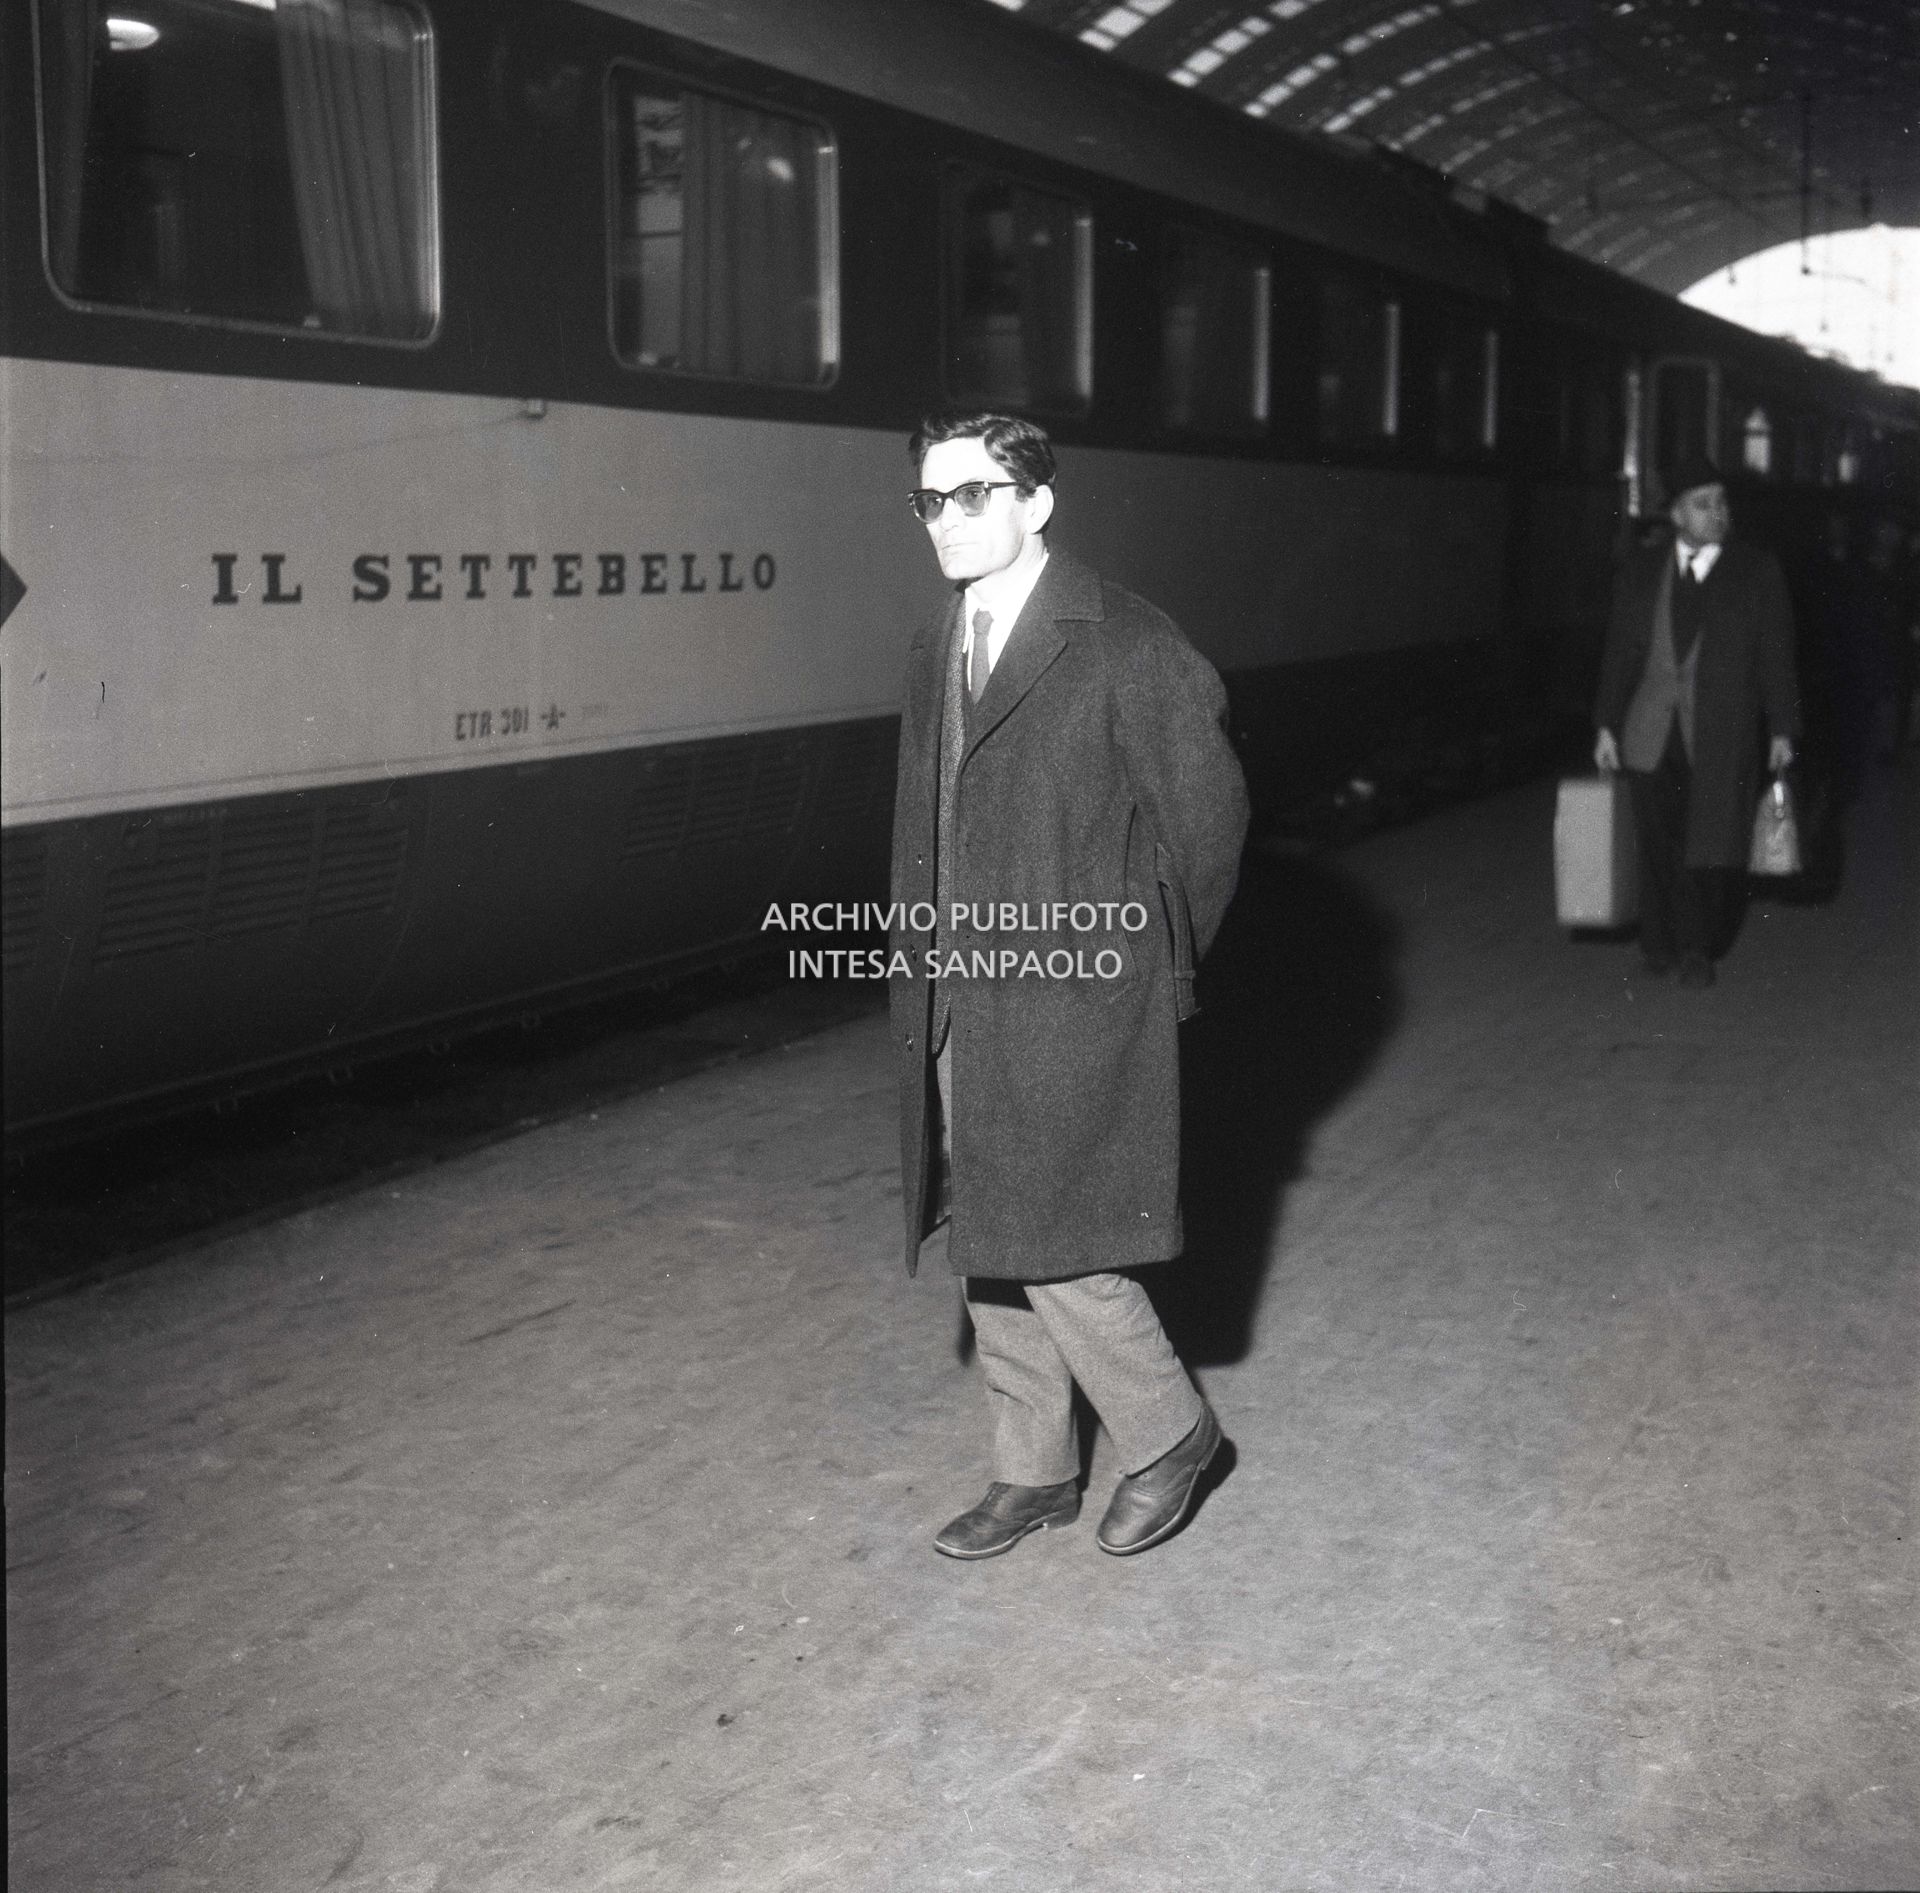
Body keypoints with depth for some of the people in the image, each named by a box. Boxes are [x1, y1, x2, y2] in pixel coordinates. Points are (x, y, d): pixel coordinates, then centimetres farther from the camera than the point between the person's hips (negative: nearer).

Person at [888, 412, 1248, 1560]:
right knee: (989, 1251, 14)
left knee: (1052, 1249, -7)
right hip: (961, 1008, 8)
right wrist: (928, 971, 11)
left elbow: (1210, 814, -8)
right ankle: (1035, 1474, 29)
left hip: (1072, 1009, -7)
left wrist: (1155, 965, 0)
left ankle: (1169, 1433, 18)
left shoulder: (1127, 644, -12)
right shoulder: (938, 648, 12)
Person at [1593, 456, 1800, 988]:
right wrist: (1607, 725, 4)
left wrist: (1782, 729, -1)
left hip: (1722, 735, -1)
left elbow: (1776, 655, 3)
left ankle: (1696, 948, 20)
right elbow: (1619, 651, 8)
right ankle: (1661, 942, 23)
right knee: (1659, 845, 6)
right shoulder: (1640, 571, 7)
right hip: (1650, 733, 1)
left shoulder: (1758, 572, 2)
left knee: (1708, 845, 3)